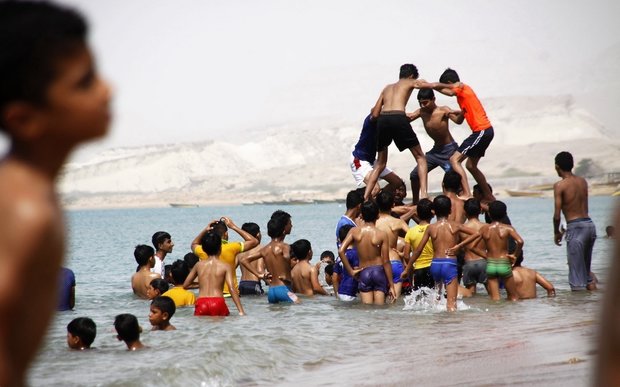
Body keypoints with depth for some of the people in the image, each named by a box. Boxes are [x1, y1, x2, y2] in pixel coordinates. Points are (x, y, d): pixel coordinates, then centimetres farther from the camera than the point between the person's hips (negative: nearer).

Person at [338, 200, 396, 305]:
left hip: (364, 273, 1)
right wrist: (391, 285, -1)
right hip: (379, 271, -1)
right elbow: (386, 261, -7)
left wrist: (351, 271, -2)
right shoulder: (382, 235, -7)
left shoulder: (354, 231, -2)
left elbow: (341, 251, -10)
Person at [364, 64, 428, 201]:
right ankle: (423, 194, -8)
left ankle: (365, 198, 10)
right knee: (420, 157, 9)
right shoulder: (410, 83, 20)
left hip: (382, 120, 4)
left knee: (380, 164, 20)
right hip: (398, 119, -4)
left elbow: (375, 114, 23)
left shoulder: (387, 87, 31)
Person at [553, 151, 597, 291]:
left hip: (576, 228, -7)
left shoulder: (560, 185, -8)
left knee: (576, 271, -4)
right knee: (586, 268, 21)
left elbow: (557, 214, -10)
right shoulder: (583, 181, 11)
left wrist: (556, 232, 6)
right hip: (590, 225, 7)